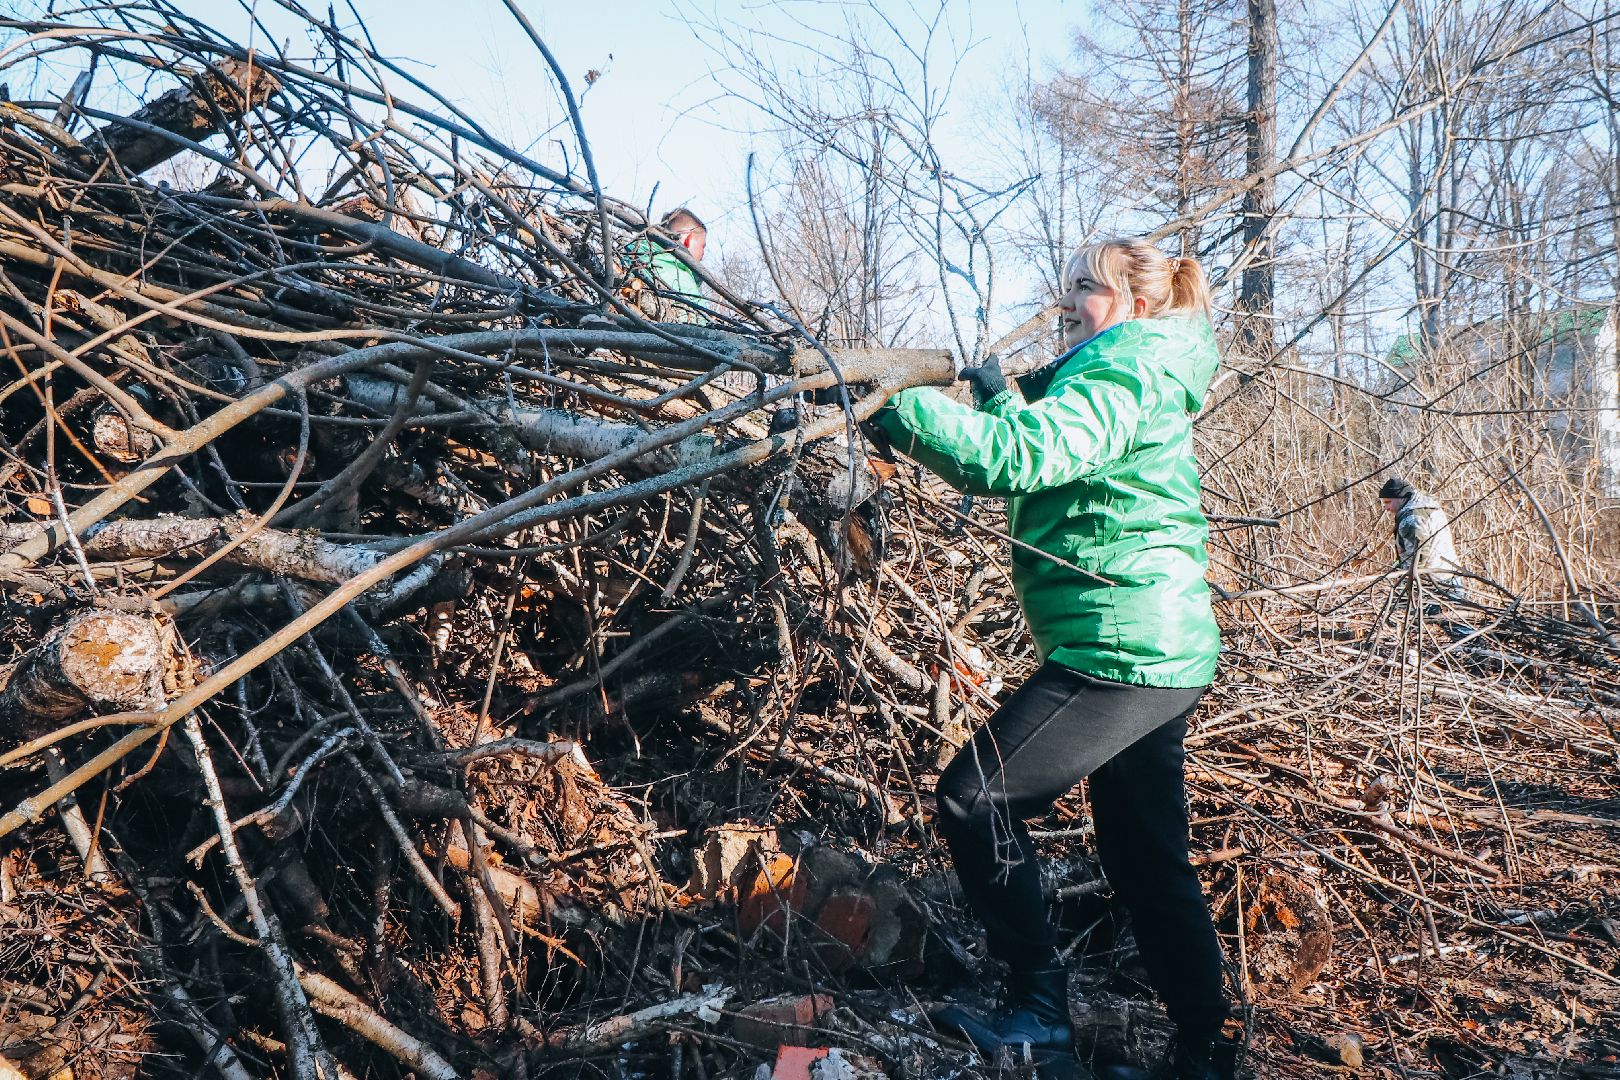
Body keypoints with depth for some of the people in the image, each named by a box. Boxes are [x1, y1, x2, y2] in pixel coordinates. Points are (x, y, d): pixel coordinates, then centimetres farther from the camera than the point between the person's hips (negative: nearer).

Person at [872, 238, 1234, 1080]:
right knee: (1149, 860, 16)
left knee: (976, 794, -11)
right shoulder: (1140, 378, 22)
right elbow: (1031, 466, 22)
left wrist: (893, 402, -25)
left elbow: (1020, 457, -26)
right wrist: (1000, 397, 7)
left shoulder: (1121, 370, -10)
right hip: (1167, 655, 11)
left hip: (1119, 650, -11)